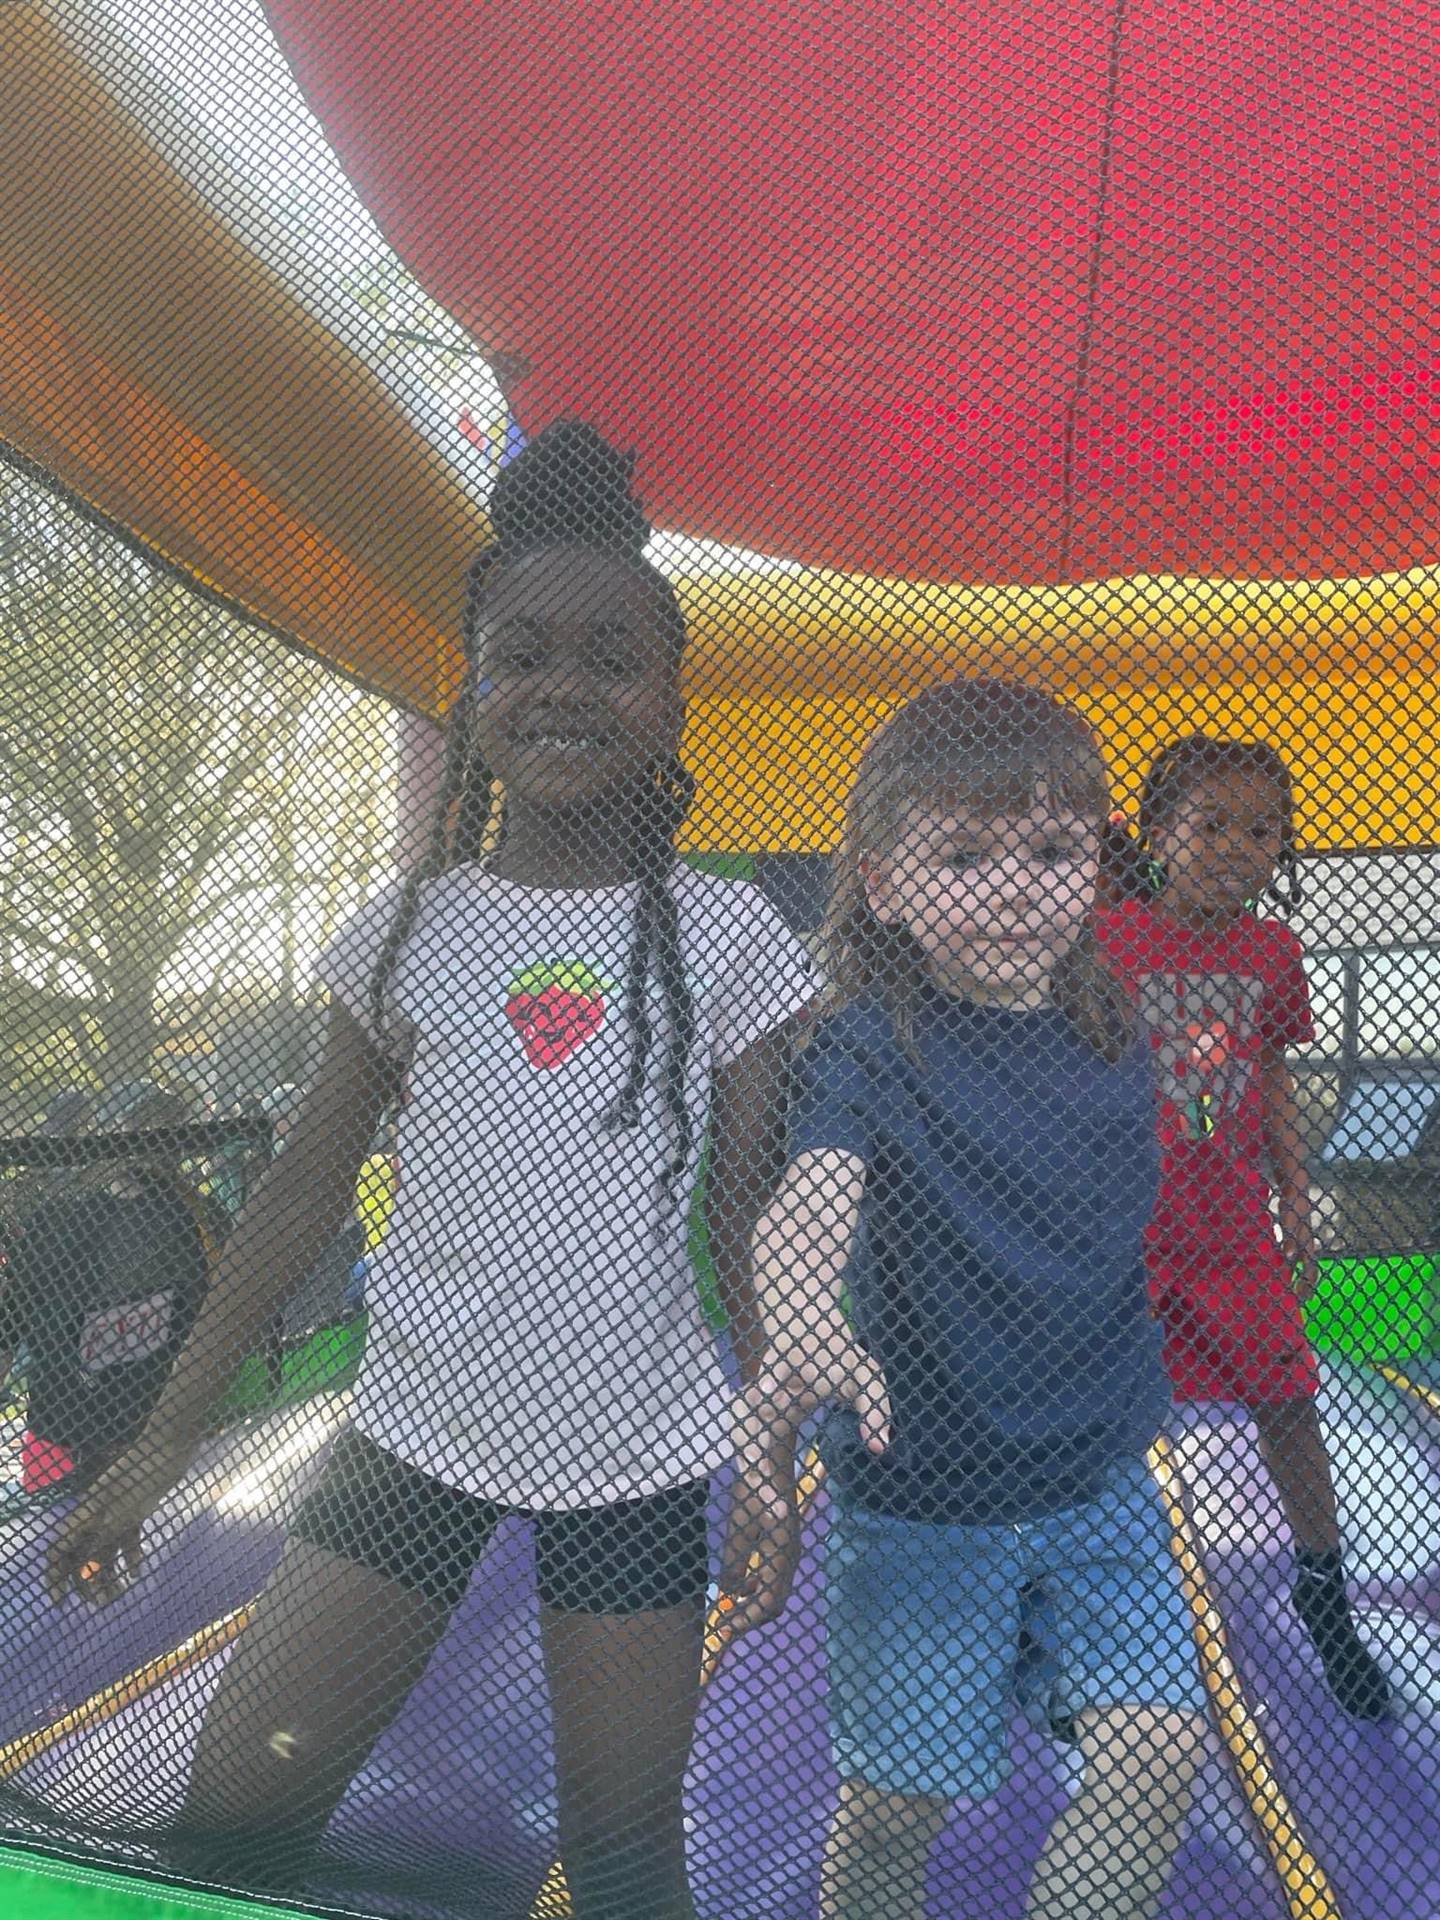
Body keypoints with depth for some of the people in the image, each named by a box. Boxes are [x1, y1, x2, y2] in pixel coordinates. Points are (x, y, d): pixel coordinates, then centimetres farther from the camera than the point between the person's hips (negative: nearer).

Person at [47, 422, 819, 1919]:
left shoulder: (727, 938, -7)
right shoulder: (409, 929, -2)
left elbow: (752, 1226, -3)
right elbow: (304, 1189, 3)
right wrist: (169, 1438, 4)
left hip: (635, 1452, -1)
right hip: (416, 1420, 2)